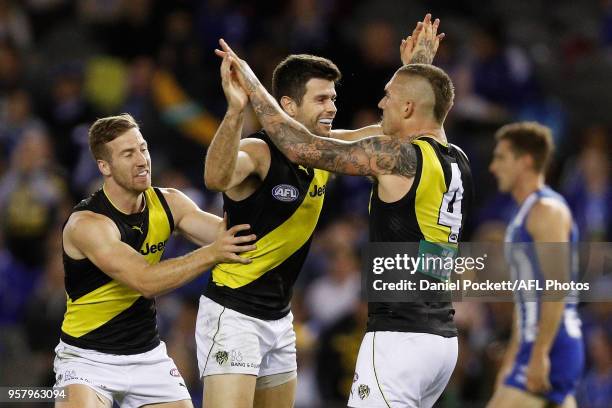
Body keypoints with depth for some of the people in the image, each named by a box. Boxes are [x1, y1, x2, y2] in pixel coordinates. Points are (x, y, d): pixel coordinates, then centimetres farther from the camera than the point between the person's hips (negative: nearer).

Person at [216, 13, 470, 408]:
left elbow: (302, 148, -10)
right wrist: (422, 67, 47)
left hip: (399, 336, -9)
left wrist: (252, 86, -1)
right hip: (443, 335, 9)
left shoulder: (398, 155, -11)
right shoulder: (458, 162, 12)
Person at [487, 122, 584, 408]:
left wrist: (539, 355, -24)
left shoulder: (547, 210, -11)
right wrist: (512, 358, 25)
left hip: (551, 347, -10)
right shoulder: (524, 215, 20)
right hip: (534, 345, 10)